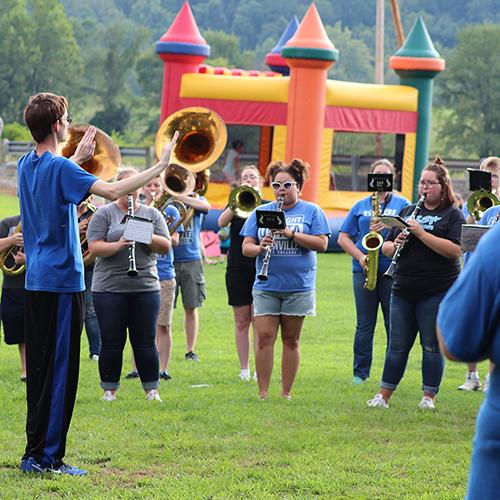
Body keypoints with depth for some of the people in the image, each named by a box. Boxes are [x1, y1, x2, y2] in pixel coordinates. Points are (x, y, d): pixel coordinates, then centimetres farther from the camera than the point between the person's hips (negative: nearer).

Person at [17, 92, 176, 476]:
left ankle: (36, 452, 17)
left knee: (40, 368, 13)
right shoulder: (60, 168, -16)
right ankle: (48, 457, -3)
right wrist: (160, 167, -17)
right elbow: (114, 191, -24)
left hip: (36, 281, 9)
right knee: (60, 369, -4)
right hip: (62, 282, -9)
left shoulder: (27, 166, 10)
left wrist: (78, 157, 41)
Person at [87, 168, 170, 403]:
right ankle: (109, 390, 12)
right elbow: (94, 247, -7)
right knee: (111, 342, 3)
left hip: (145, 287, 2)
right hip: (109, 288, -2)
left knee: (145, 342, 4)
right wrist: (118, 245, -23)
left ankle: (152, 390, 11)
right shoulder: (104, 214, 2)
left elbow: (165, 246, 3)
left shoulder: (152, 214, 11)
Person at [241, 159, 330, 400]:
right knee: (264, 337, -6)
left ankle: (286, 393, 12)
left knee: (291, 339, 5)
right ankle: (262, 393, -2)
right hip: (266, 287, 1)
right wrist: (259, 248, -17)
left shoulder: (311, 211, 4)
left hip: (298, 287, -1)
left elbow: (322, 244, -7)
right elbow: (246, 247, 6)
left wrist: (292, 233, -17)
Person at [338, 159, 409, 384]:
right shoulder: (360, 206, 13)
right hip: (364, 271, 2)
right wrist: (360, 257, -6)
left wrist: (387, 227, -21)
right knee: (364, 325, 4)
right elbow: (343, 238, 10)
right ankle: (360, 372, 10)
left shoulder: (402, 205, 8)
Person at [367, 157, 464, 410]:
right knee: (398, 345, 8)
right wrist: (395, 245, -8)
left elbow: (454, 250, -16)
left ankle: (429, 397, 11)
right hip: (404, 291, 4)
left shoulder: (453, 215, 0)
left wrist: (421, 233, -20)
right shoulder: (408, 211, 15)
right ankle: (383, 395, 13)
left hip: (436, 292, -4)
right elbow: (385, 246, 16)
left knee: (432, 346, 2)